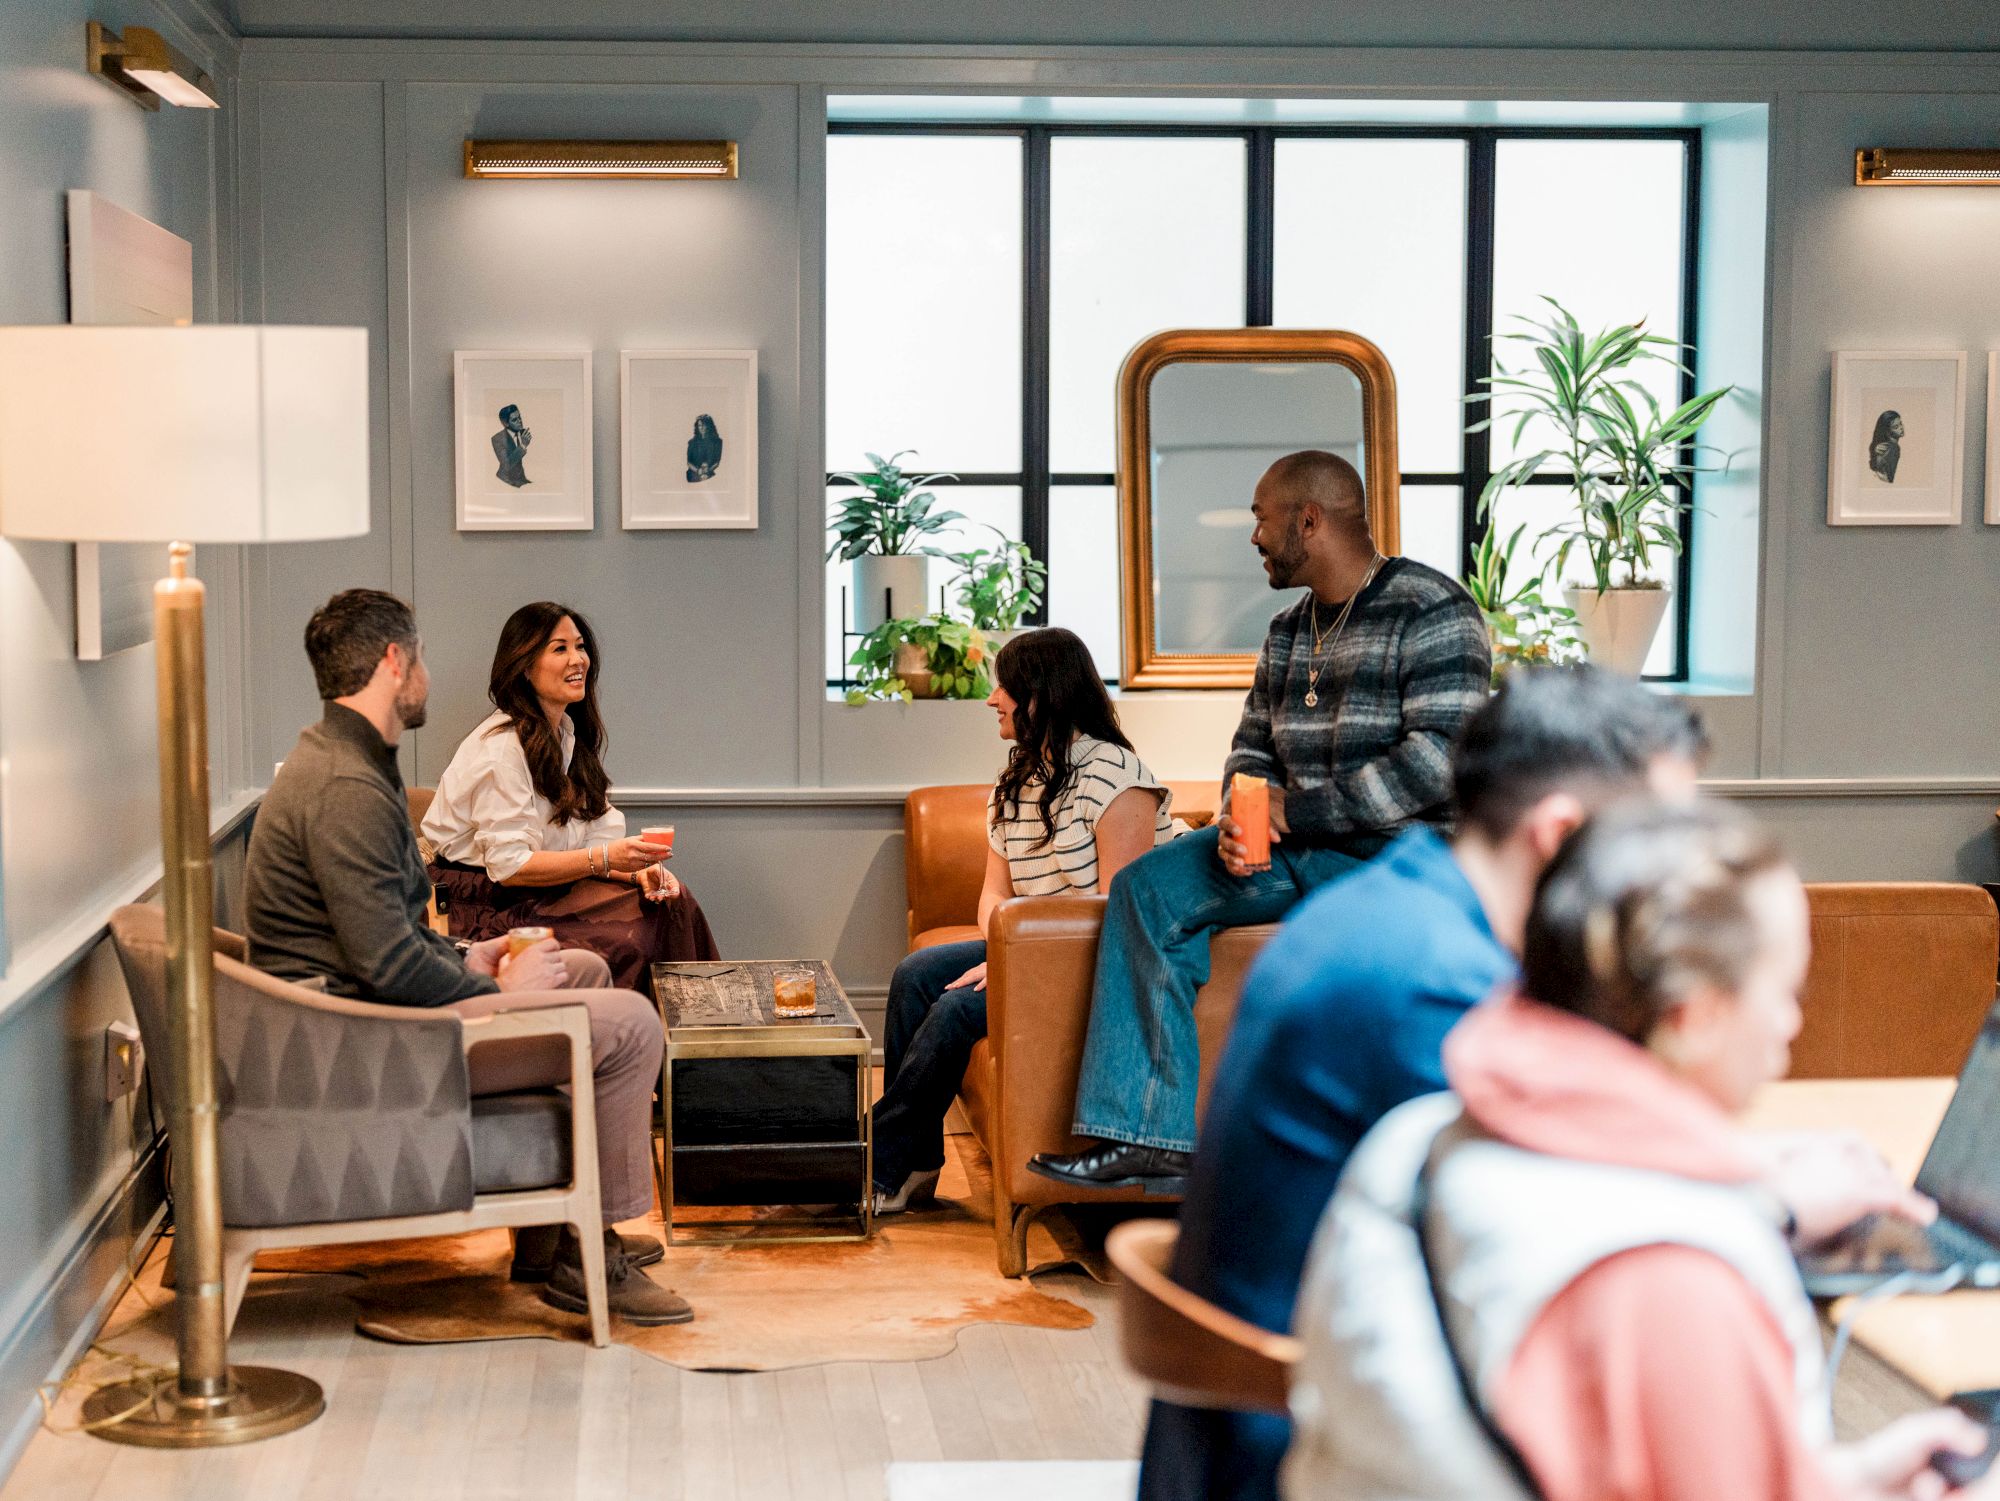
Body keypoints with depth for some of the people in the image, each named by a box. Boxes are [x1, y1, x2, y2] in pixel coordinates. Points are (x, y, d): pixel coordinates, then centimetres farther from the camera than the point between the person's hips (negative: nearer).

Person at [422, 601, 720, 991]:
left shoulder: (568, 733, 10)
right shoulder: (503, 747, -17)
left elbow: (598, 834, 6)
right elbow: (508, 865, -21)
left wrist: (638, 870, -15)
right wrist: (604, 858, -28)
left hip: (546, 888, 8)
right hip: (487, 902, -8)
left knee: (670, 901, -13)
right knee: (626, 940, -27)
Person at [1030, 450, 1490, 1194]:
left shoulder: (1433, 612, -10)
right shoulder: (1289, 631, 16)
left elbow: (1440, 761, -20)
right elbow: (1253, 747, 21)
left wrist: (1294, 810, -18)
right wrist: (1241, 821, -5)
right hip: (1298, 850, 8)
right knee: (1147, 887, -8)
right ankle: (1149, 1135, -14)